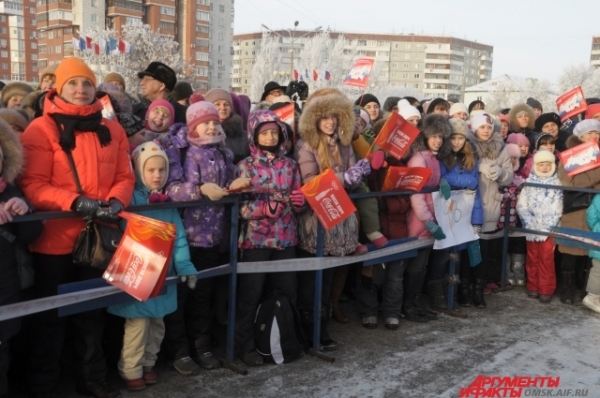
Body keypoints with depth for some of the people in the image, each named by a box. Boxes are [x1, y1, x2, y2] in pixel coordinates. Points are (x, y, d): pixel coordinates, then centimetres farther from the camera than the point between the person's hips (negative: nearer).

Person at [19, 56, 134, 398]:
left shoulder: (112, 129, 8)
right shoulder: (42, 129, -6)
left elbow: (125, 176, 6)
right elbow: (33, 185, -13)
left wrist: (116, 201, -15)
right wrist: (77, 202, -24)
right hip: (55, 237, -4)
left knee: (92, 311, 17)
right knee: (51, 315, 9)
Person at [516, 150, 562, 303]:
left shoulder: (557, 183, 0)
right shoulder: (529, 182, 4)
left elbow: (557, 209, -6)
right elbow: (521, 206, -1)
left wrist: (546, 227, -13)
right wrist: (530, 224, -11)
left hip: (549, 229, -2)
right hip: (531, 228, 2)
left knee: (547, 259, 0)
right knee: (532, 258, 10)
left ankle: (546, 290, 7)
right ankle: (533, 287, 21)